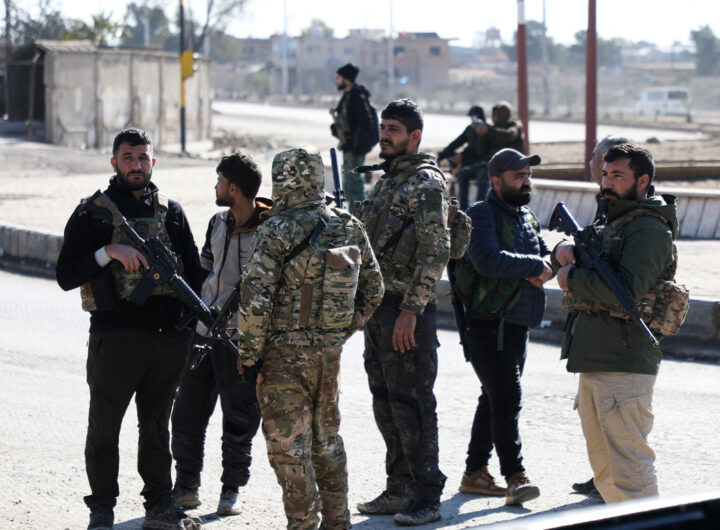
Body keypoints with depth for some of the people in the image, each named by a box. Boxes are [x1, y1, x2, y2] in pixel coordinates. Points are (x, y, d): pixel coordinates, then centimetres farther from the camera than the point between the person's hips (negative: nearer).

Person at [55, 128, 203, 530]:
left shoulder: (172, 212, 11)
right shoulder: (93, 213, 0)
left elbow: (194, 271, 17)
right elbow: (66, 276, -5)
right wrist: (109, 252, -18)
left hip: (169, 336, 3)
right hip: (115, 335, -3)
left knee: (157, 426, 14)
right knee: (104, 428, 3)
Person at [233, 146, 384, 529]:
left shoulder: (278, 231, -15)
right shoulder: (349, 227, 3)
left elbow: (255, 299, -19)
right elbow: (372, 290, 11)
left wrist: (249, 353, -9)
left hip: (285, 354, -6)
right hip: (330, 352, 6)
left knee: (289, 445, 1)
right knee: (327, 438, 19)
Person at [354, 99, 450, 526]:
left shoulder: (426, 182, -11)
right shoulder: (388, 180, 17)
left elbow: (436, 251, -18)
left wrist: (411, 310, -22)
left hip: (408, 311, -9)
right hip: (378, 307, 9)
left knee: (411, 403, -7)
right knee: (386, 403, 13)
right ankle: (399, 489, 22)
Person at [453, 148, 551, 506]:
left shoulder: (527, 218, 16)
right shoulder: (481, 215, -11)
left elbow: (545, 258, 16)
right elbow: (489, 260, -26)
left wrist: (540, 270, -8)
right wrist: (533, 266, -16)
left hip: (517, 325, 9)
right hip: (487, 325, -9)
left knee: (495, 399, 14)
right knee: (506, 399, -13)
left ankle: (475, 472, 22)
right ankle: (515, 478, -15)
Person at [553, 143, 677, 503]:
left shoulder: (648, 229, -10)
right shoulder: (612, 223, 21)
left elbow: (628, 290, -24)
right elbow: (569, 270, 26)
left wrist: (574, 278, -12)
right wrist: (564, 251, 3)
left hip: (624, 366, -10)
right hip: (593, 362, 10)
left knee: (629, 467, -12)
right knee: (605, 470, 15)